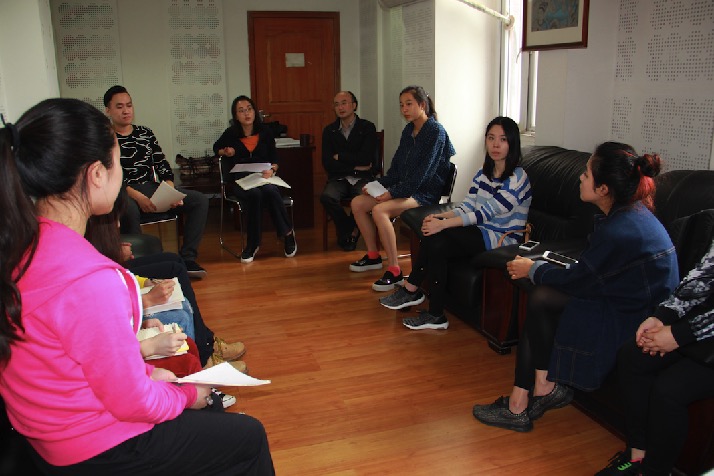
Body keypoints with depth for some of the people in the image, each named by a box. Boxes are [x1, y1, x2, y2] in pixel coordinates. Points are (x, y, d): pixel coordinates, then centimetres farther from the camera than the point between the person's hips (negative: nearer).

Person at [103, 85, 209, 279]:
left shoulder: (146, 133, 17)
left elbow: (162, 166, 11)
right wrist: (137, 196, -24)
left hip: (153, 189, 6)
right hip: (123, 193, -5)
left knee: (200, 200, -13)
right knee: (129, 210, -43)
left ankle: (187, 259, -16)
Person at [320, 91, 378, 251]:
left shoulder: (367, 127, 1)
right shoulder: (329, 130, 9)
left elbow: (365, 158, -12)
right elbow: (327, 163, 0)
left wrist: (339, 156, -5)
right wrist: (354, 165, -8)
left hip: (362, 177, -2)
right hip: (338, 178, 2)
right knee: (327, 197, -30)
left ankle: (348, 232, -6)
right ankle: (351, 231, -6)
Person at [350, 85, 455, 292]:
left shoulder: (436, 132, -13)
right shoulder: (408, 130, 12)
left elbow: (423, 173, -20)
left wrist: (393, 193, -21)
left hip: (425, 193, -9)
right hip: (404, 188, 9)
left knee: (380, 210, -31)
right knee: (357, 203, -2)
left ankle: (394, 271, -25)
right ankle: (373, 256, 11)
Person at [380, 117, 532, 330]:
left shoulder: (517, 178, -13)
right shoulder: (483, 174, 13)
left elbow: (484, 213, -21)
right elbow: (467, 207, 6)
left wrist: (442, 224, -26)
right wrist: (439, 216, -14)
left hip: (503, 239, -7)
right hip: (481, 232, 7)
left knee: (436, 238, -24)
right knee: (435, 242, -20)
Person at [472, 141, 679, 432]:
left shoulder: (620, 231, -27)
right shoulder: (632, 214, 3)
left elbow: (577, 281, -16)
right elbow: (589, 270, 9)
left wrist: (533, 270, 0)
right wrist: (539, 269, 3)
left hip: (633, 325, -9)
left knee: (542, 300, -11)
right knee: (540, 297, -3)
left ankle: (547, 387, 10)